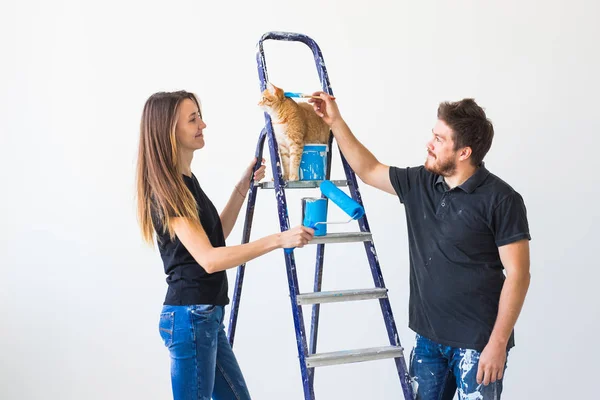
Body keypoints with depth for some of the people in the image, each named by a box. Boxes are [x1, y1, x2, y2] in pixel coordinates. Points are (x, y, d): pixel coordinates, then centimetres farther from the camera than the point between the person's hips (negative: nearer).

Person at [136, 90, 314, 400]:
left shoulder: (186, 180, 12)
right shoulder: (167, 189, -18)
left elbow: (216, 235, 21)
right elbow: (208, 258, -26)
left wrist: (243, 187, 14)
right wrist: (278, 240, -30)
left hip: (206, 315, 10)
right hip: (190, 316, -10)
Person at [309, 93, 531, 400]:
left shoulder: (500, 200, -13)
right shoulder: (420, 184, 4)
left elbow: (517, 274, -14)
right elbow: (368, 170, 18)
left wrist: (498, 343, -17)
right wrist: (335, 121, 13)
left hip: (477, 343, -6)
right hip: (429, 337, 6)